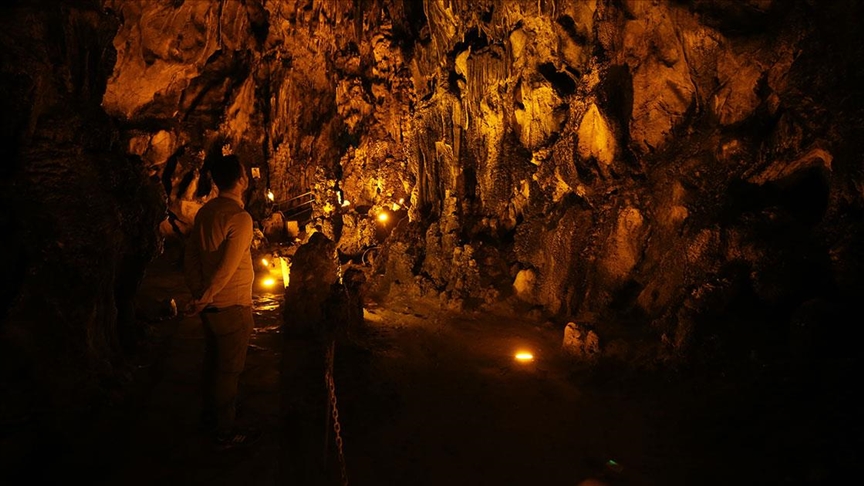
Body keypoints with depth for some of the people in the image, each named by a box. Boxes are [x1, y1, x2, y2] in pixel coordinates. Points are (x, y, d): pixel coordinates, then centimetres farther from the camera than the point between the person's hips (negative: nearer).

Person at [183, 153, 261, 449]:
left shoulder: (205, 211, 3)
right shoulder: (240, 218, -21)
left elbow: (190, 256, 7)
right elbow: (227, 268, -24)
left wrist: (198, 294, 9)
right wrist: (203, 300, -15)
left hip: (210, 304, 8)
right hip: (232, 306, -8)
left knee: (214, 361, 23)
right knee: (229, 369, 6)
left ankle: (210, 413, 41)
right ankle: (226, 431, 19)